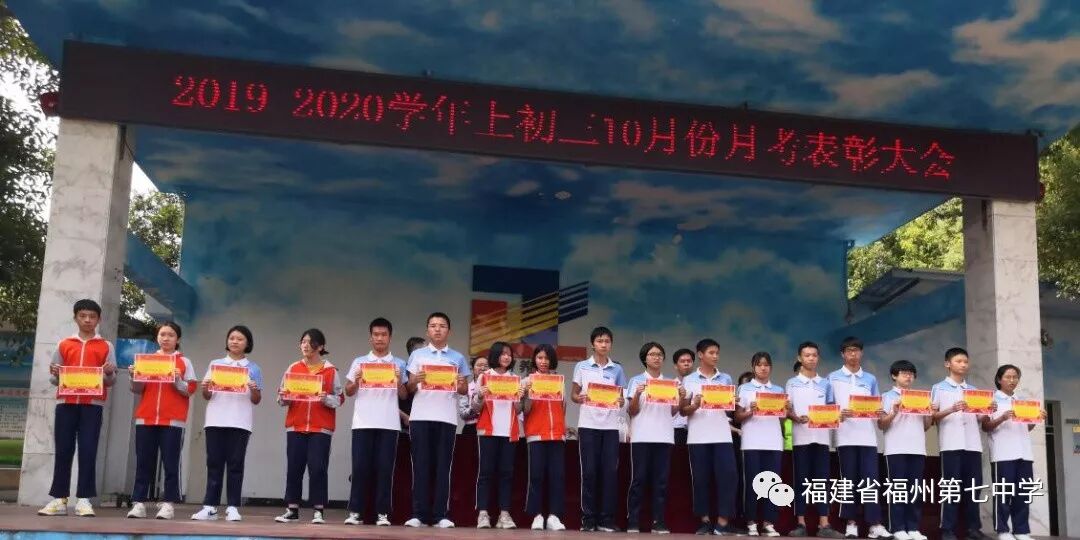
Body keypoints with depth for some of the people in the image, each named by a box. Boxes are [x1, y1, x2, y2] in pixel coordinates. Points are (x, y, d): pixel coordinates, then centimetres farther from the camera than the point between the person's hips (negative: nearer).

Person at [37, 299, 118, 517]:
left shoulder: (106, 347, 10)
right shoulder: (63, 345, 14)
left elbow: (111, 380, 6)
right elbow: (53, 379, 15)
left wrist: (109, 374, -16)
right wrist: (55, 375, -8)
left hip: (92, 404, -2)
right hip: (66, 403, 2)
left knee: (88, 451, -6)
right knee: (63, 450, 1)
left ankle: (83, 500, -5)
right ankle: (59, 499, 4)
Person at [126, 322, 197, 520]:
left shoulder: (184, 362, 7)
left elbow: (189, 390, 1)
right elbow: (137, 390, 13)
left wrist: (177, 380, -16)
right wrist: (135, 377, -6)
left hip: (173, 420, -2)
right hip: (146, 418, 3)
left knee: (170, 463, -4)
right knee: (144, 462, 2)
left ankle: (168, 503, -2)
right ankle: (139, 503, 5)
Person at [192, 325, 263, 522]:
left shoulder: (253, 369, 8)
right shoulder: (214, 364, 12)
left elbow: (256, 401, 8)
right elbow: (206, 397, 12)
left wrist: (254, 390, -12)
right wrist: (205, 388, -9)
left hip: (240, 422, -1)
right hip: (215, 420, 1)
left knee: (235, 464, -2)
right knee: (214, 463, 1)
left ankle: (233, 507, -1)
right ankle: (210, 506, 3)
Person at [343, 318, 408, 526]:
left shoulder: (399, 364, 10)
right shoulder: (359, 362, 10)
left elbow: (404, 396, 9)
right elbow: (348, 392, 10)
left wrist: (399, 381, -10)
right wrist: (356, 380, -9)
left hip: (389, 423, 0)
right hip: (362, 422, 0)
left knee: (385, 468, -1)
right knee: (360, 467, -2)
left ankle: (382, 513, 4)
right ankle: (355, 512, 5)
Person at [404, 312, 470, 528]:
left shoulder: (458, 358, 12)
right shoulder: (417, 355, 11)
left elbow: (465, 391, 13)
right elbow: (409, 389, 9)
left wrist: (461, 385, -9)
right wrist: (414, 381, -12)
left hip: (447, 417, 0)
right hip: (420, 416, 0)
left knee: (443, 465, 0)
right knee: (421, 465, -1)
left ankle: (440, 515, 3)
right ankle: (418, 514, 2)